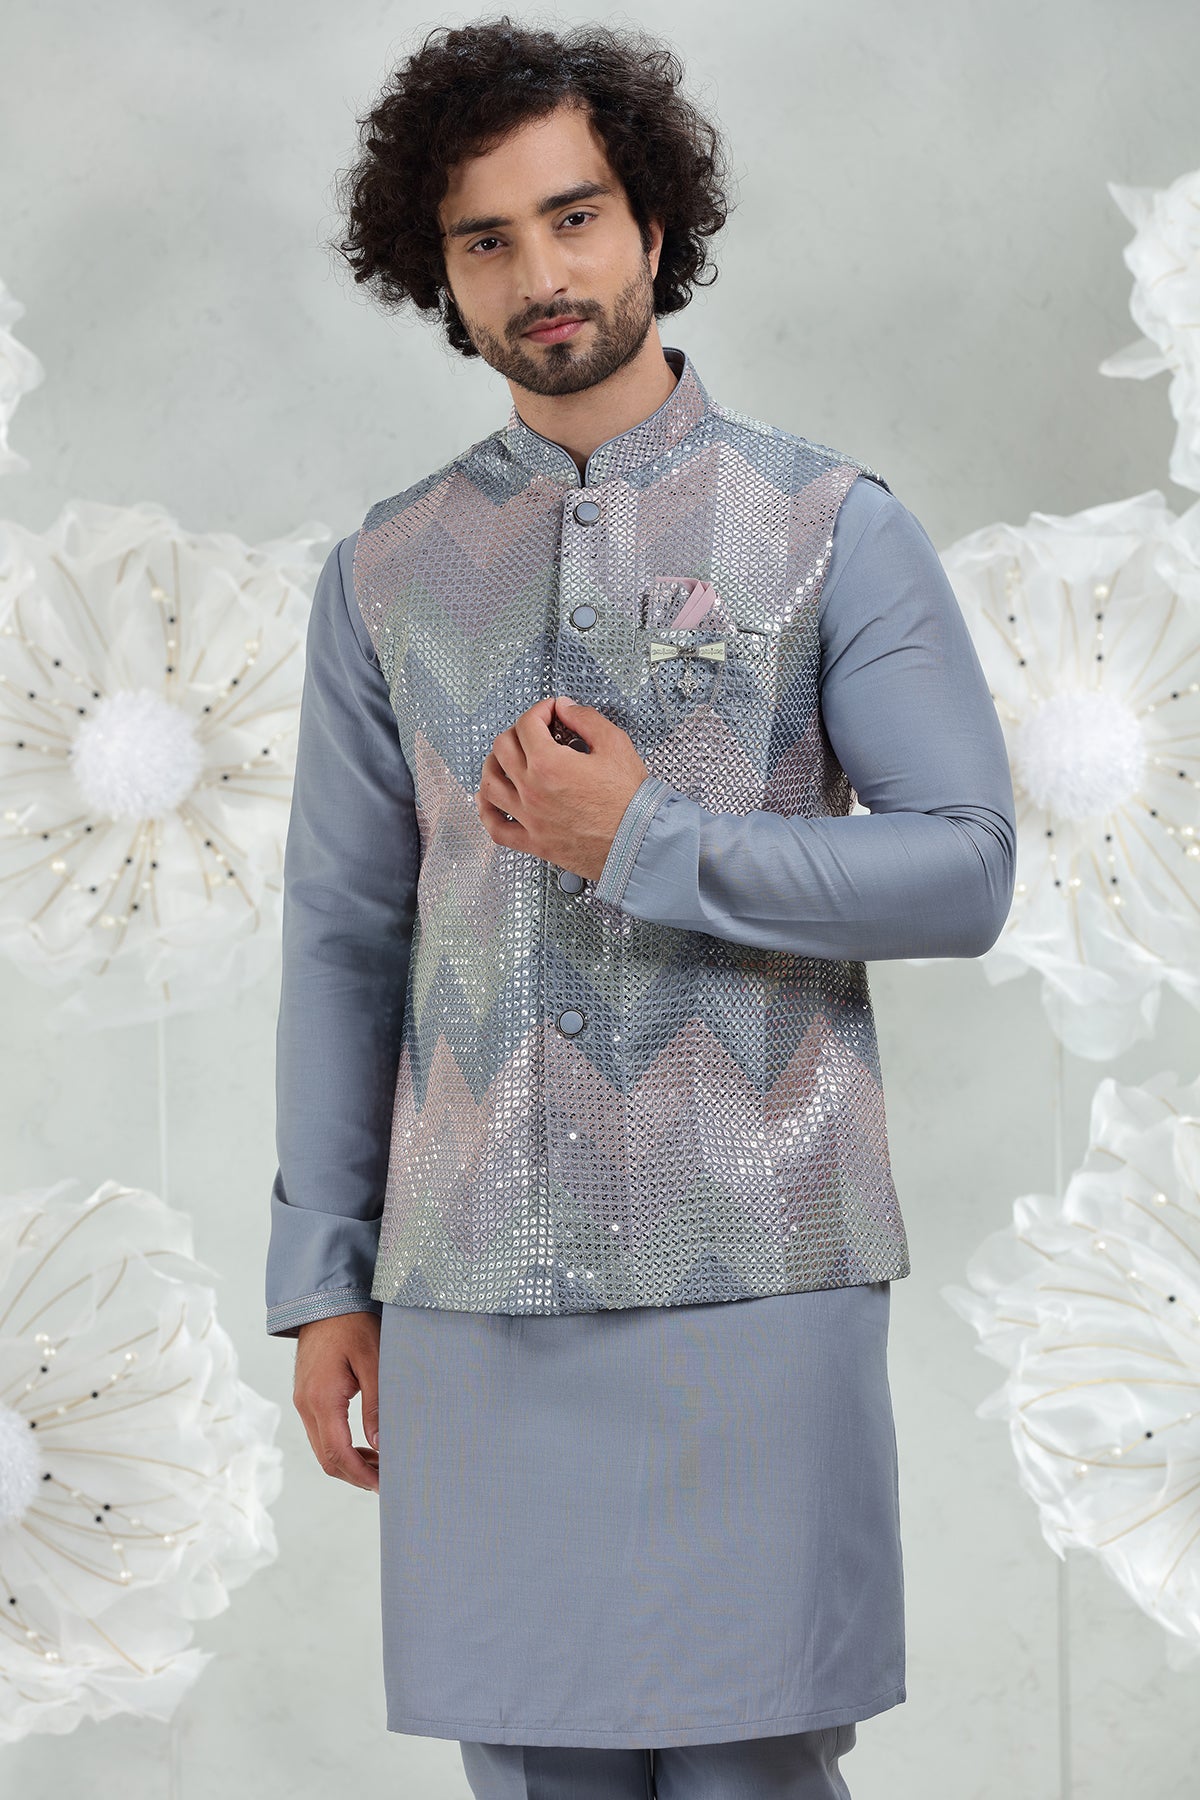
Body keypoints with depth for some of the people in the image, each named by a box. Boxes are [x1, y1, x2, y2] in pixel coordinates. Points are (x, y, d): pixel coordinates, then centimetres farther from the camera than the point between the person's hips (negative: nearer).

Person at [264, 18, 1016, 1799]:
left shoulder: (832, 527, 2)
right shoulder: (386, 574, 12)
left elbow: (964, 870, -3)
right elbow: (344, 934, 12)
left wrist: (647, 842, -12)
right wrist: (322, 1277, 8)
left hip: (751, 1271, -2)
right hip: (471, 1290, 3)